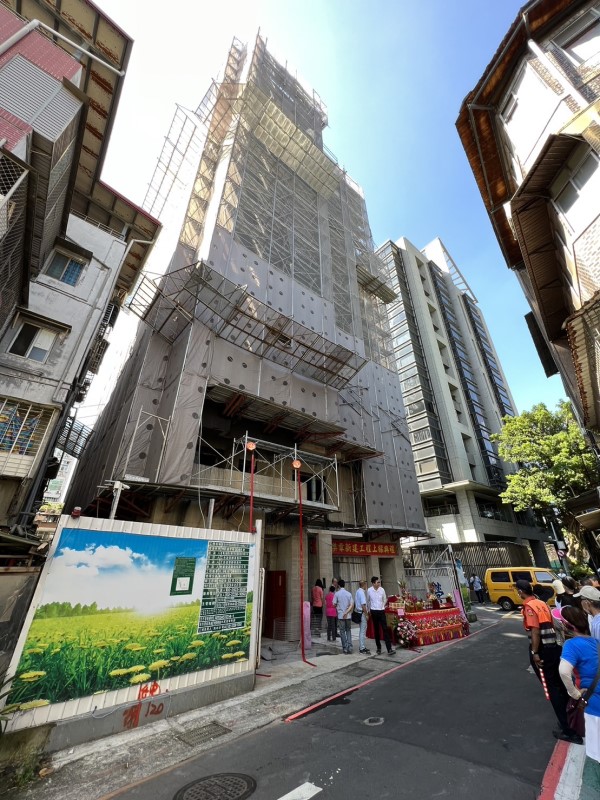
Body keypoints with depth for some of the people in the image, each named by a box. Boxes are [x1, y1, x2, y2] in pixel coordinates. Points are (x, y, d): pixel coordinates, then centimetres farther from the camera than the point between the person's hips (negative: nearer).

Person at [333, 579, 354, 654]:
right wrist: (346, 612, -8)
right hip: (348, 616, 3)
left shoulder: (337, 593, -8)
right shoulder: (349, 593, 2)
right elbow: (352, 605, -5)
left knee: (342, 631, 8)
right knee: (348, 630, 14)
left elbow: (334, 604, -4)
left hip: (340, 615, -3)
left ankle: (345, 648, 10)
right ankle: (350, 646, 6)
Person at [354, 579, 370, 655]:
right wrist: (366, 614, -16)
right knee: (363, 631, -2)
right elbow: (363, 605, -22)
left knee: (361, 630, 18)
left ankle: (361, 647, 26)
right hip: (362, 613, -10)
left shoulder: (357, 591, 11)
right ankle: (362, 648, 4)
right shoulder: (362, 592, -19)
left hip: (358, 612, 10)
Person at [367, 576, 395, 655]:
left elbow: (385, 600, 11)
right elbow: (368, 601, 7)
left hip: (381, 611, 1)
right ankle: (378, 648, 23)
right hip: (374, 612, -1)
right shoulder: (369, 590, -11)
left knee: (385, 629, -6)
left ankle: (389, 649, -4)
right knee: (376, 630, 10)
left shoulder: (382, 589, -8)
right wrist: (369, 610, 14)